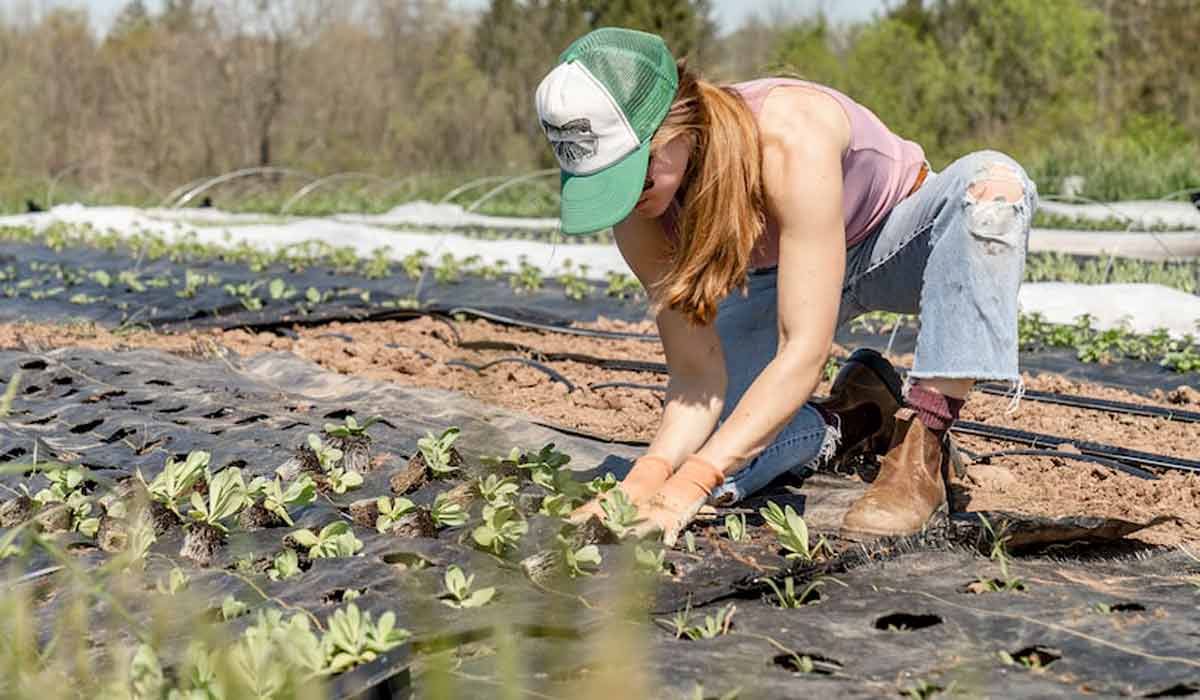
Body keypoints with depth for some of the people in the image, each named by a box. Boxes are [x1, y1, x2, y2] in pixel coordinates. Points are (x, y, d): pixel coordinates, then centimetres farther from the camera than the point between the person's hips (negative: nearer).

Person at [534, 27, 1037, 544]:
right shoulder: (639, 209, -24)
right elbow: (696, 375, -22)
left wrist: (688, 486, -49)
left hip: (896, 243, -3)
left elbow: (804, 352, -42)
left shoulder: (791, 139, -41)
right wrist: (650, 474, -42)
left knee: (993, 182, -39)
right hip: (777, 278, 3)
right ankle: (856, 419, 9)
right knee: (690, 455, -18)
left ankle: (920, 452, -31)